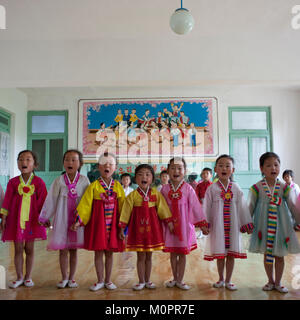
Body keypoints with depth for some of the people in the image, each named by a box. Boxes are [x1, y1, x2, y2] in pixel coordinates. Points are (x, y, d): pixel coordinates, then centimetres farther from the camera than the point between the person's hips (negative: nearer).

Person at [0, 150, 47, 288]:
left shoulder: (39, 182, -3)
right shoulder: (13, 182, 0)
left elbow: (42, 202, -1)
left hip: (32, 219, -1)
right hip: (16, 219, 1)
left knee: (29, 248, 8)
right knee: (18, 248, 8)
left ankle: (28, 277, 22)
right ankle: (19, 277, 22)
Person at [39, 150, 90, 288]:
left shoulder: (84, 181, -4)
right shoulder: (59, 181, -2)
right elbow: (50, 200, 2)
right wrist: (44, 217, 4)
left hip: (77, 219, 0)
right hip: (62, 219, 1)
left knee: (74, 250, 10)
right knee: (63, 250, 8)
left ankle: (72, 278, 24)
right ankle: (64, 278, 24)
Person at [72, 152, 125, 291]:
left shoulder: (117, 186, 2)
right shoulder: (93, 186, -4)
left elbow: (123, 206, 5)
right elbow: (85, 204, -7)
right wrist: (79, 220, -15)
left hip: (112, 225, 2)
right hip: (97, 224, -1)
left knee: (109, 253, 12)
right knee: (98, 252, 8)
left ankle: (108, 280, 27)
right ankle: (100, 281, 24)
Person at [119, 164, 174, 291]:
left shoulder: (156, 194, -2)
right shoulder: (132, 195, -7)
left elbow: (163, 209, 0)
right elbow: (126, 212, -3)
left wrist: (169, 222, -3)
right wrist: (122, 228, -3)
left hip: (152, 227, 2)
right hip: (138, 228, -1)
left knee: (149, 256, 13)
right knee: (141, 256, 6)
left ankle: (147, 280, 28)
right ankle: (141, 281, 23)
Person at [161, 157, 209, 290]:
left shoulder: (188, 189, -7)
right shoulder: (164, 189, -1)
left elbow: (195, 206, -6)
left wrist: (202, 224, -6)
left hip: (184, 224, -1)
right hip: (169, 224, 2)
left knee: (183, 253, 8)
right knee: (173, 253, 12)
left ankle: (180, 280, 22)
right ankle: (174, 278, 29)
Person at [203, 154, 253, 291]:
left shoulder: (236, 188, 2)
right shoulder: (212, 188, -3)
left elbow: (242, 207, 7)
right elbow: (206, 207, -1)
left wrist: (247, 224, 7)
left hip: (233, 226, 2)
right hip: (217, 226, -1)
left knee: (231, 254, 8)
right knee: (220, 254, 9)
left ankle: (228, 280, 25)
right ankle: (221, 279, 28)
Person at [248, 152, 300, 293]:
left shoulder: (285, 188, -2)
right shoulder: (256, 188, -6)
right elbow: (250, 207, -2)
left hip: (280, 225, 1)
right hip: (264, 226, -1)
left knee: (280, 255, 10)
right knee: (267, 254, 10)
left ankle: (278, 282, 28)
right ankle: (270, 281, 29)